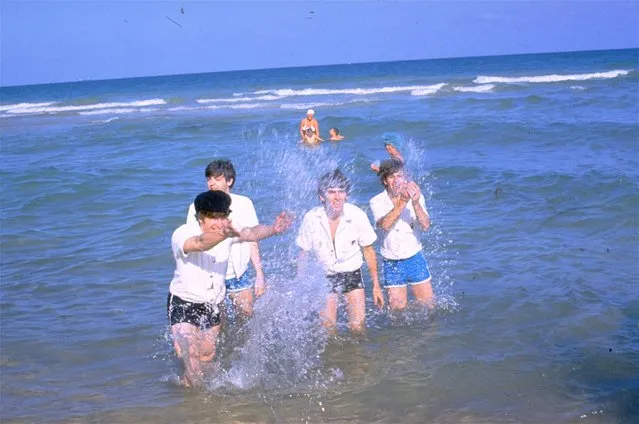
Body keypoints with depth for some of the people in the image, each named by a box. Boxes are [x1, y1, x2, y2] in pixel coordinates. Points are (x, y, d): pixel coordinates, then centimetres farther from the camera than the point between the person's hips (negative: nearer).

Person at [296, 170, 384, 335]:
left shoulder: (357, 215, -17)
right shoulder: (311, 219, -17)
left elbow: (368, 250, -3)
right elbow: (304, 254, -2)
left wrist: (376, 285, 1)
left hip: (352, 273, 0)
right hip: (325, 276, 0)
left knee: (358, 327, -5)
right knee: (327, 327, -2)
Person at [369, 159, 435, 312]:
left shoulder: (416, 196, -6)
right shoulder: (377, 202, -9)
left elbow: (426, 226, -19)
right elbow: (384, 224, -28)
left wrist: (415, 203, -36)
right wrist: (402, 201, -38)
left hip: (415, 258, 1)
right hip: (391, 263, -1)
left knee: (429, 305, 7)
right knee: (397, 309, 6)